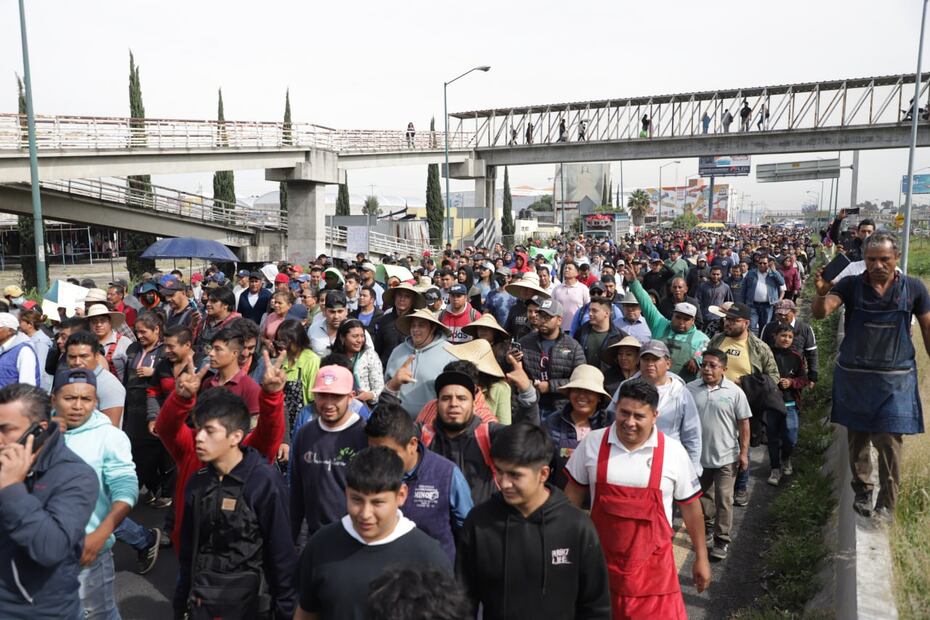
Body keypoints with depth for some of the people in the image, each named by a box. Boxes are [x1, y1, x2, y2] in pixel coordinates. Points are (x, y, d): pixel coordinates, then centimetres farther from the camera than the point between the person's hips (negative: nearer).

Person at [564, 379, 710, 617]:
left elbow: (690, 506, 2)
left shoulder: (673, 452, -9)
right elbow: (575, 492, 5)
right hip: (601, 559, 2)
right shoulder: (592, 443, -7)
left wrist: (701, 557, 7)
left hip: (652, 564, -1)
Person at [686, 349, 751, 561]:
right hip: (697, 455, 3)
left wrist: (744, 452, -6)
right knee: (703, 495, 20)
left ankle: (722, 540, 12)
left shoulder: (734, 392, -9)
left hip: (725, 457, -3)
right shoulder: (690, 389, -4)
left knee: (723, 500, 2)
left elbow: (744, 424, -4)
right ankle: (706, 525, 42)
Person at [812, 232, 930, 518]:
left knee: (889, 441, -1)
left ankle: (886, 502, 15)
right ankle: (862, 492, 30)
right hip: (854, 376, 1)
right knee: (857, 439, 12)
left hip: (895, 379, -1)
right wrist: (822, 293, -39)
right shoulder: (851, 285, -5)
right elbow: (820, 312, -18)